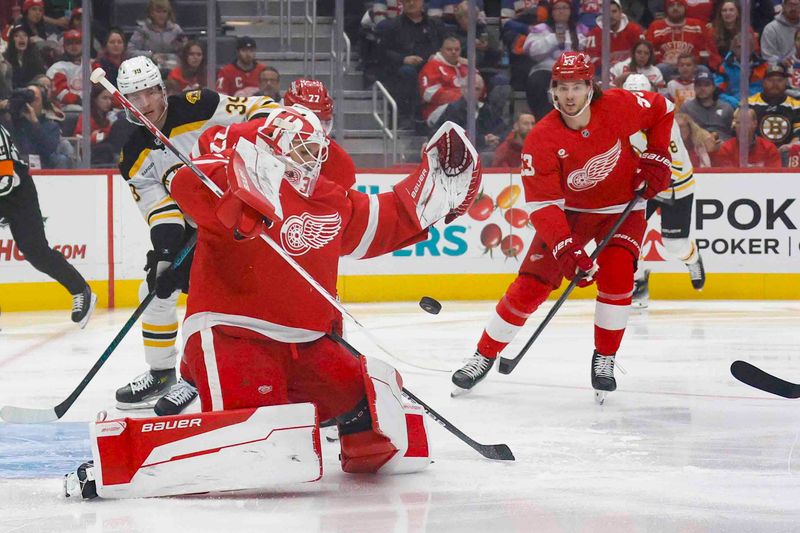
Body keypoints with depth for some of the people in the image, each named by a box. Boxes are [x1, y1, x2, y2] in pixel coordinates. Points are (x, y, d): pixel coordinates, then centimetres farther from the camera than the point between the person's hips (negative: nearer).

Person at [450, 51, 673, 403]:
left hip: (622, 207, 0)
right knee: (530, 285, -6)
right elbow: (542, 205, -25)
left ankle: (604, 359, -2)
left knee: (616, 276, -21)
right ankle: (484, 356, 9)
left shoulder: (617, 107, -21)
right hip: (569, 211, 0)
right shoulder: (541, 140, -24)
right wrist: (567, 250, -36)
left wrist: (656, 158, -7)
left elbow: (662, 110, 1)